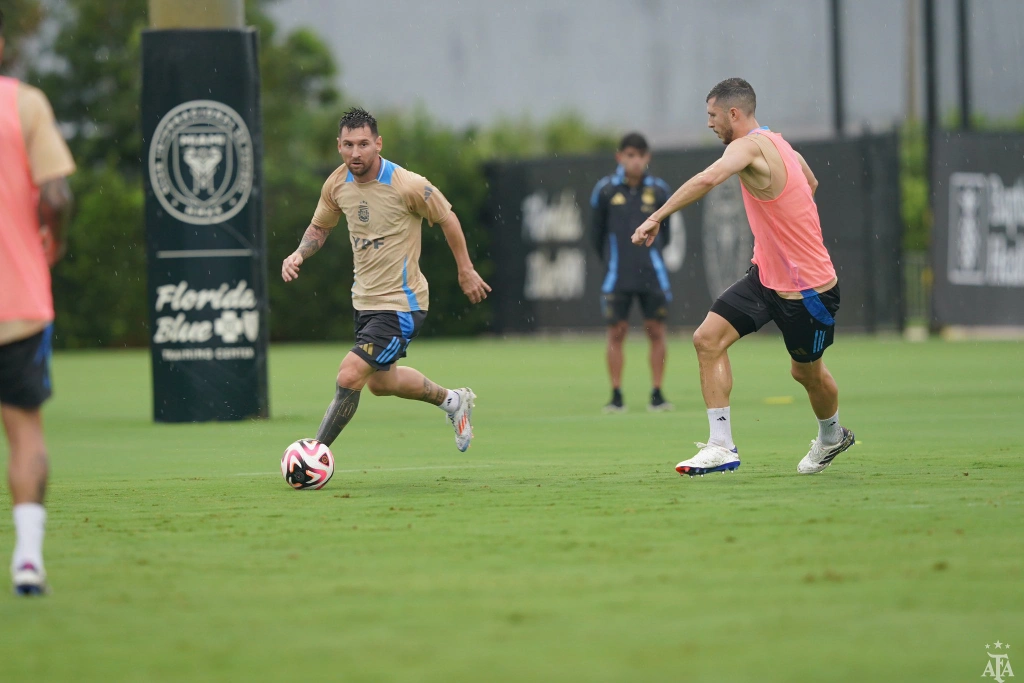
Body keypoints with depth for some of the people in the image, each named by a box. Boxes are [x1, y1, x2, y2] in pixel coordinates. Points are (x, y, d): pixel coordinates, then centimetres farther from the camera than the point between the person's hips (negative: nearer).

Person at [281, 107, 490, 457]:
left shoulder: (408, 186, -22)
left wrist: (465, 271, 3)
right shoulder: (336, 185, -5)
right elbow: (320, 227, 14)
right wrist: (299, 254, -7)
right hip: (365, 300, 8)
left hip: (401, 304, -8)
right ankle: (452, 400, 49)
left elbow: (447, 219, -5)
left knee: (349, 376, -18)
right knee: (380, 382, 24)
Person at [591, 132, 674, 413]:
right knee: (616, 332, -1)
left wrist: (654, 250, 8)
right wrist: (607, 258, 10)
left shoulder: (659, 190, 1)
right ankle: (616, 396, 4)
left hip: (652, 274, 1)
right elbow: (597, 232, 8)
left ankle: (657, 395, 7)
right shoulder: (605, 190, -2)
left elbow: (665, 232, 13)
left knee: (656, 331, 1)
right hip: (618, 275, -1)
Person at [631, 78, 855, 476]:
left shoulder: (750, 146, -22)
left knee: (807, 373, 11)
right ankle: (722, 447, -8)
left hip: (808, 287, -9)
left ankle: (832, 436, 42)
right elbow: (810, 182, 25)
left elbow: (707, 179, -42)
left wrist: (657, 217, -42)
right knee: (708, 338, -7)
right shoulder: (778, 145, 6)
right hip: (766, 275, 9)